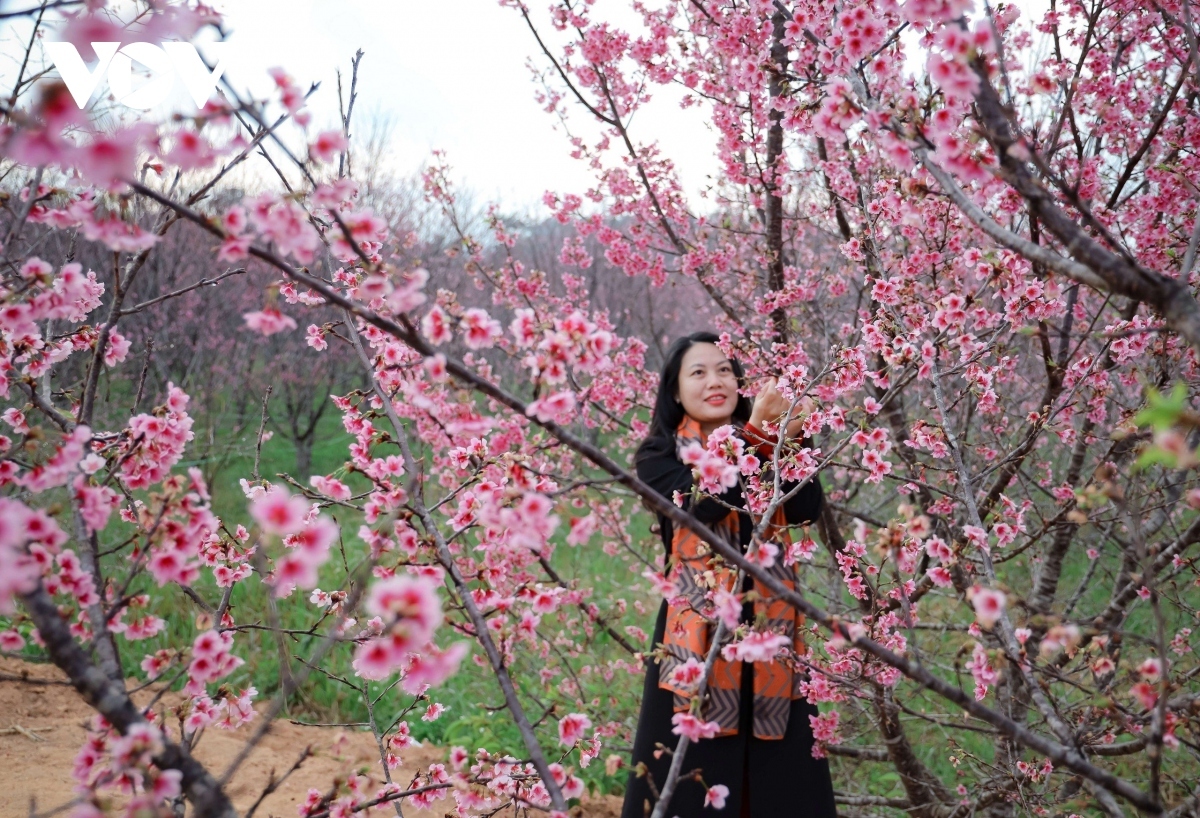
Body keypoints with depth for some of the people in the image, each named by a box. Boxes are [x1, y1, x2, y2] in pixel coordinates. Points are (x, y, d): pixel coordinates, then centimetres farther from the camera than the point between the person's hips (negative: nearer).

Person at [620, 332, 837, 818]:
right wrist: (754, 431, -26)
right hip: (697, 634, -3)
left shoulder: (768, 446, 11)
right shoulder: (659, 458, 2)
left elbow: (806, 509, -7)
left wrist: (790, 438, -21)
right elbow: (703, 504, -18)